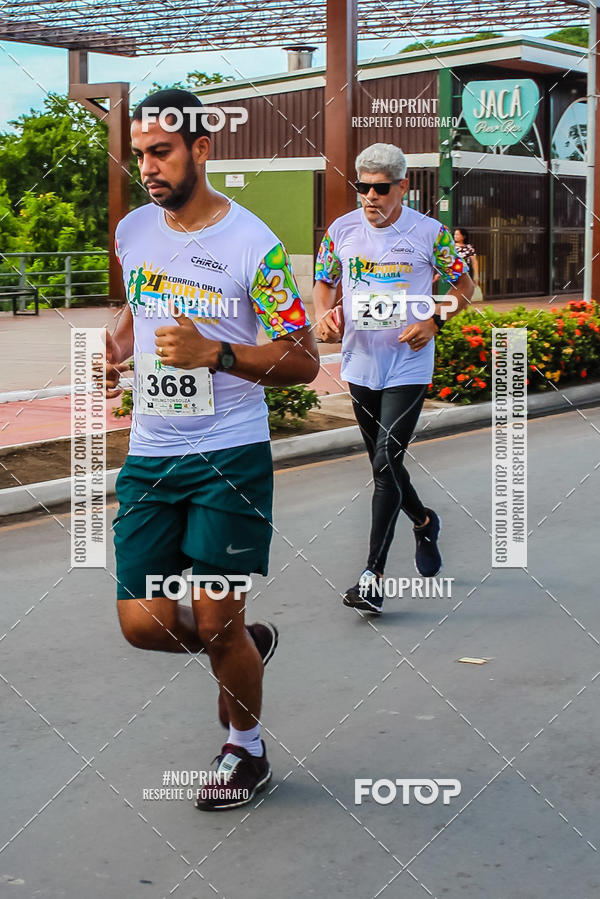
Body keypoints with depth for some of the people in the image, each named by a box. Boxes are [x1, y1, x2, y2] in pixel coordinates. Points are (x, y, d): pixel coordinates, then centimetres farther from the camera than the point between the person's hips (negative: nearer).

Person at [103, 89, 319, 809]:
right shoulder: (132, 231, 7)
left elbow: (303, 361, -9)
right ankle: (244, 644, 32)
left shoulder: (254, 245, -10)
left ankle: (246, 752, 26)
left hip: (230, 457, -5)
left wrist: (215, 353, -23)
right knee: (145, 625, -1)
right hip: (148, 455, 5)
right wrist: (117, 348, 7)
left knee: (216, 626, -2)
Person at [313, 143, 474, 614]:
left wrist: (434, 321, -13)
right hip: (360, 364, 5)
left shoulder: (431, 233, -7)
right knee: (384, 465, 16)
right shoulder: (341, 230, 2)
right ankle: (423, 522, 45)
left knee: (387, 462, -14)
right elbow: (324, 282, 15)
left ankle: (374, 575, -12)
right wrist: (325, 315, -6)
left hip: (409, 366, -4)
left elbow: (463, 285, 4)